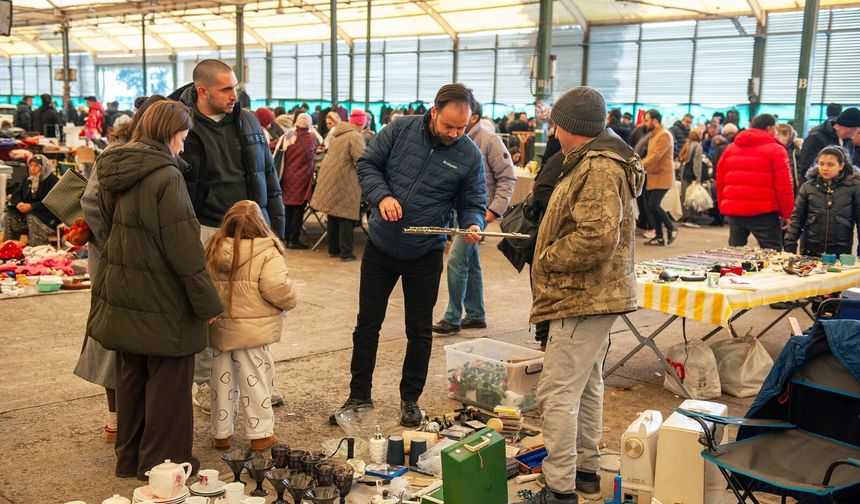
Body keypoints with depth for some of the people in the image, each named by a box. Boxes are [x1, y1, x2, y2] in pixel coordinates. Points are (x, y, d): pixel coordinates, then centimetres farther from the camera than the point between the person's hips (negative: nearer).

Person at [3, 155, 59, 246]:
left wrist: (31, 206, -24)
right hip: (28, 212, 7)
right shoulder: (28, 180, 17)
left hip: (48, 215, -7)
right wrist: (19, 203, -9)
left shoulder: (52, 180, -7)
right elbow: (16, 195, 17)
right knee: (8, 216, -15)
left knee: (32, 217, -37)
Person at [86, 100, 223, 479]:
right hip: (160, 300, -8)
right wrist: (207, 302, -13)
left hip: (121, 295, 8)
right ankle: (162, 460, 16)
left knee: (131, 376, 19)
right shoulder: (166, 177, -19)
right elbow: (184, 247, -19)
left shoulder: (113, 171, 6)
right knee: (167, 381, 6)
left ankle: (129, 456, 31)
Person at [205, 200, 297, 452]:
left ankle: (221, 433, 25)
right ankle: (260, 434, 16)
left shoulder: (213, 250, 0)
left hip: (220, 328, 4)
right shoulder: (268, 254, -15)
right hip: (252, 330, -4)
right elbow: (276, 288, -23)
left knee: (223, 381, 16)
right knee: (255, 380, 7)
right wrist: (289, 301, -3)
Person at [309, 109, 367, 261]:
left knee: (333, 215, 13)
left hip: (329, 178, 8)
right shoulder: (356, 137, -13)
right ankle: (346, 253, -2)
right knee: (346, 216, -3)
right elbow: (360, 161, -18)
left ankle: (333, 249, 21)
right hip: (345, 182, -8)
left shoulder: (337, 134, 14)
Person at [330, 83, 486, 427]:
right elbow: (367, 164, -1)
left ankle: (410, 399, 28)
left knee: (419, 331, 10)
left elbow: (473, 204, -1)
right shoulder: (400, 129, -8)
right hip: (380, 247, 1)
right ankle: (359, 396, 24)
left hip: (425, 255, 0)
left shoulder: (470, 156, -8)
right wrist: (382, 195, -19)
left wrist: (473, 225, -23)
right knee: (367, 324, 9)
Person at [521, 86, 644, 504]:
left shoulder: (598, 169, -18)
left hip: (582, 299, -12)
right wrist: (548, 252, 11)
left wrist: (547, 259, -15)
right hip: (593, 296, 12)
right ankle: (586, 471, 33)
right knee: (585, 386, 20)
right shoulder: (599, 162, 17)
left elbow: (597, 238, -28)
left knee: (557, 394, -8)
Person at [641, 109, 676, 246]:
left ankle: (671, 229, 4)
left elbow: (656, 156, -21)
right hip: (652, 177, 9)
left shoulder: (664, 135, -13)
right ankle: (659, 237, 10)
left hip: (662, 177, -9)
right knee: (650, 206, 5)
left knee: (653, 205, -15)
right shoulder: (652, 135, 17)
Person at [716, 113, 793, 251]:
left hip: (733, 210, 5)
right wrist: (786, 213, 0)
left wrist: (723, 206, 20)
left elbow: (720, 180, 13)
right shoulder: (776, 150, -4)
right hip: (763, 212, -5)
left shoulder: (730, 148, 12)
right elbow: (783, 186, -8)